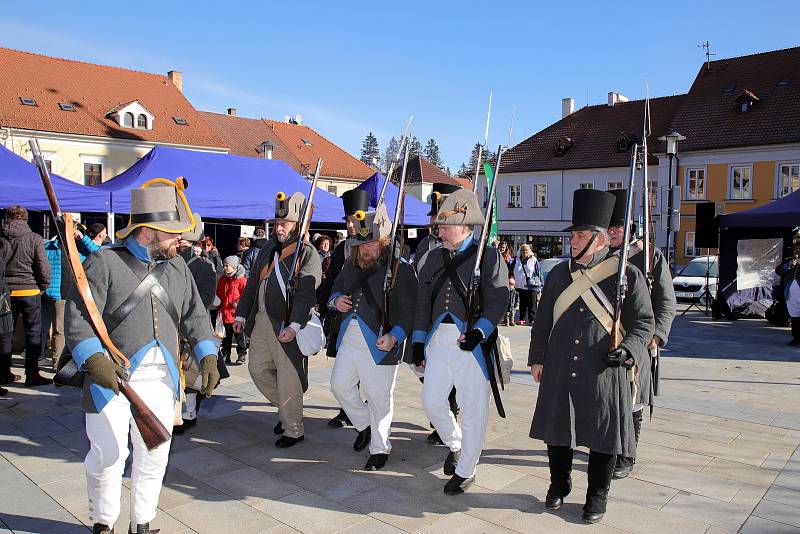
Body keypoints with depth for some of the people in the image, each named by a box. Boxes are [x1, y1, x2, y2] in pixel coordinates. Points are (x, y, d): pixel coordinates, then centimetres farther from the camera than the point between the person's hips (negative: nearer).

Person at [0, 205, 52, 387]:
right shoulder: (34, 239, -7)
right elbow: (44, 268, -10)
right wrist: (43, 287, 5)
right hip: (29, 291, -3)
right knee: (33, 333, 3)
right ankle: (32, 375, 2)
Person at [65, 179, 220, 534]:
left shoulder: (177, 267, 10)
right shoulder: (105, 262, -6)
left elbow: (195, 315, 13)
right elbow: (78, 316, -13)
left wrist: (207, 357, 2)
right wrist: (94, 359, -27)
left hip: (161, 381, 5)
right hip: (112, 379, -4)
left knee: (153, 458, 11)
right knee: (108, 457, 4)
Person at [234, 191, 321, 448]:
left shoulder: (308, 253, -9)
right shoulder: (269, 249, 15)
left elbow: (306, 293, -20)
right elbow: (252, 284, 20)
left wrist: (294, 326, -29)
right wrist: (241, 314, 16)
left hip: (286, 326, -8)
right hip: (261, 320, 8)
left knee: (288, 379, -1)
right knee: (257, 368, 14)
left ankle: (293, 431, 15)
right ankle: (285, 408, 35)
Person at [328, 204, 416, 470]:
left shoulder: (401, 269, -12)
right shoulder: (352, 265, 10)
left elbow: (409, 309, -16)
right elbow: (336, 287, 25)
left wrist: (395, 336, -29)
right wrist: (336, 300, 1)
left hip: (379, 343, -7)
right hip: (349, 339, 7)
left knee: (379, 398, 4)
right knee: (339, 385, 14)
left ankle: (379, 449, 23)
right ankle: (364, 425, 38)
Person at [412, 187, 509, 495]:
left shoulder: (488, 256, -4)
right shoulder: (434, 257, 12)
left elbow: (498, 300, -9)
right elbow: (423, 301, 16)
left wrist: (479, 332, -22)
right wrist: (418, 340, 13)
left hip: (472, 340, -5)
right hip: (439, 338, 5)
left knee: (473, 409, 3)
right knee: (431, 401, 7)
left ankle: (465, 470, 22)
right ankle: (454, 445, 36)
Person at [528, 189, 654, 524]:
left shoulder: (628, 275, -4)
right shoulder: (559, 274, 7)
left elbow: (643, 323, -1)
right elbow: (543, 320, 12)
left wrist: (628, 350, -18)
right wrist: (537, 358, 10)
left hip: (604, 375, -3)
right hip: (559, 372, 3)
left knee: (602, 436, 8)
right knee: (556, 431, 13)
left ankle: (597, 497, 27)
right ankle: (559, 484, 35)